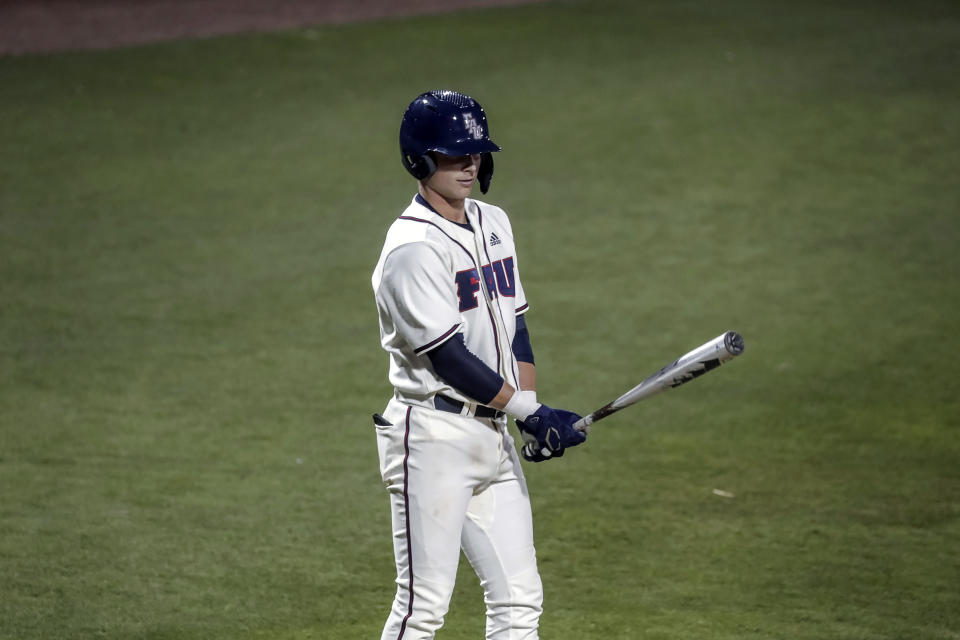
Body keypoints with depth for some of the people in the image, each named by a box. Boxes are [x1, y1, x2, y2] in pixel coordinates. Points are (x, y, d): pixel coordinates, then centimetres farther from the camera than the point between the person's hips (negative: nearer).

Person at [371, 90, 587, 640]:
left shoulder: (494, 223, 13)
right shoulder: (413, 248, -15)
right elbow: (448, 358, -18)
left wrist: (535, 413, 4)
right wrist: (529, 412, -14)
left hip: (495, 438, 9)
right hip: (435, 438, -8)